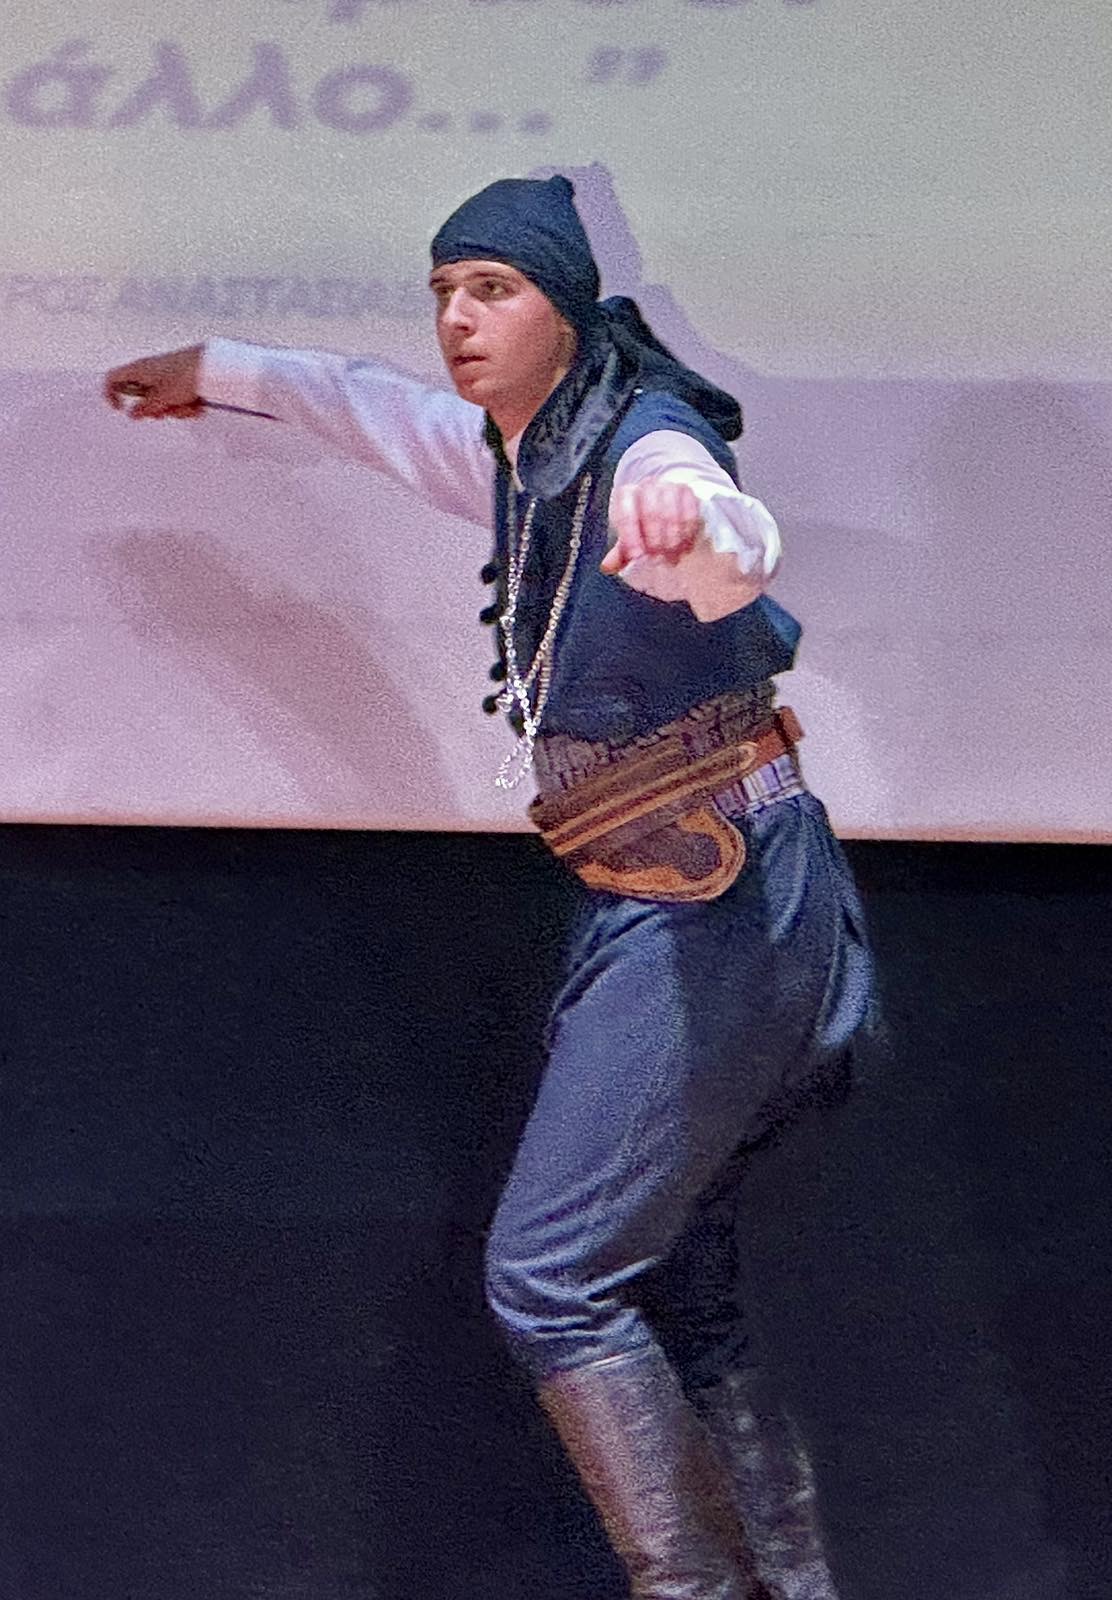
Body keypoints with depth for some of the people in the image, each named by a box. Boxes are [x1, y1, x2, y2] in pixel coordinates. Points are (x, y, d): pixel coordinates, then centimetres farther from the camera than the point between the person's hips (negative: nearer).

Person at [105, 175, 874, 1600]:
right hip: (655, 911, 9)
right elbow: (385, 414, 31)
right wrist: (219, 372, 42)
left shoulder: (645, 447, -16)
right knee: (667, 1296, 11)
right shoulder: (519, 464, 11)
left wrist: (695, 531, -63)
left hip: (716, 907, -9)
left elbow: (735, 541, -40)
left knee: (548, 1276, -11)